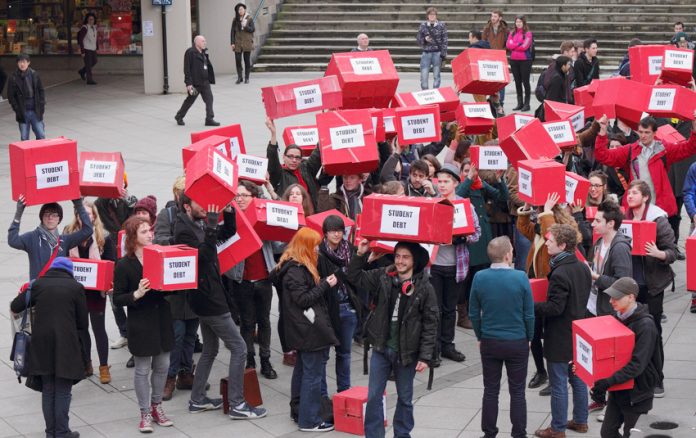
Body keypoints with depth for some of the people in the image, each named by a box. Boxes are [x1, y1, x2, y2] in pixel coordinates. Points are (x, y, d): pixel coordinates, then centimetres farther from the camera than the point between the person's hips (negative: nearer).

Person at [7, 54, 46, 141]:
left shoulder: (34, 74, 2)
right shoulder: (14, 78, -3)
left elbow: (41, 91, 8)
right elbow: (10, 96, 0)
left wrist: (42, 106, 0)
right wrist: (17, 109, -8)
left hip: (36, 111, 1)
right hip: (23, 113, -1)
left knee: (41, 135, 0)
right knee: (24, 138, 2)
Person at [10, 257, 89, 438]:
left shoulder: (38, 284, 5)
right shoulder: (76, 287, 1)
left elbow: (15, 306, 5)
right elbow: (82, 321, 3)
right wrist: (80, 342, 16)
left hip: (42, 344, 3)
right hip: (66, 345, -3)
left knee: (48, 390, 14)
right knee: (63, 392, 4)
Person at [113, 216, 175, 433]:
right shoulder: (124, 264, -9)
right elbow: (117, 299, -9)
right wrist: (137, 294, -25)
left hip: (162, 318, 5)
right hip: (140, 323, -4)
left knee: (162, 366, 11)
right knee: (143, 370, 3)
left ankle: (156, 407, 29)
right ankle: (145, 414, 15)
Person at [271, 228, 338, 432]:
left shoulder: (298, 266, 13)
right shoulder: (295, 270, -18)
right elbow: (303, 299, -20)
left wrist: (324, 284, 6)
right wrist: (325, 285, -15)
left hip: (304, 330, 11)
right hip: (309, 330, -11)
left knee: (303, 371, 17)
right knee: (313, 375, -6)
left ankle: (299, 411, 26)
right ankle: (309, 421, -2)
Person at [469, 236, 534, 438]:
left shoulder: (479, 278, -9)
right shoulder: (520, 278, -15)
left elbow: (473, 313, -1)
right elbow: (529, 314, -7)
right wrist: (529, 338, 8)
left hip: (489, 343, 2)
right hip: (517, 343, -2)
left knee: (491, 391, 12)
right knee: (517, 392, 9)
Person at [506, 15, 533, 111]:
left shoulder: (528, 34, -3)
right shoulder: (512, 33, 11)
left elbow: (525, 46, -14)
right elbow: (508, 45, 0)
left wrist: (513, 45, -4)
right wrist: (519, 44, -9)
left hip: (525, 60, -5)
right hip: (514, 60, 5)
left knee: (525, 82, -2)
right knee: (517, 82, 10)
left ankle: (527, 104, 2)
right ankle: (520, 103, 17)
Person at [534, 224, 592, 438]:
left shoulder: (559, 273, -25)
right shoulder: (582, 268, 3)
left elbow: (554, 308, -25)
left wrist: (530, 308, -16)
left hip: (560, 338, -9)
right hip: (578, 333, 9)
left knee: (558, 384, 2)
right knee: (578, 379, 19)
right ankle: (580, 421, 30)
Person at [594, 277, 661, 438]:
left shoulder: (645, 325, -21)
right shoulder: (618, 317, 2)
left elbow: (637, 365, -26)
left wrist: (609, 381, -33)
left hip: (637, 392, -7)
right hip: (618, 389, 7)